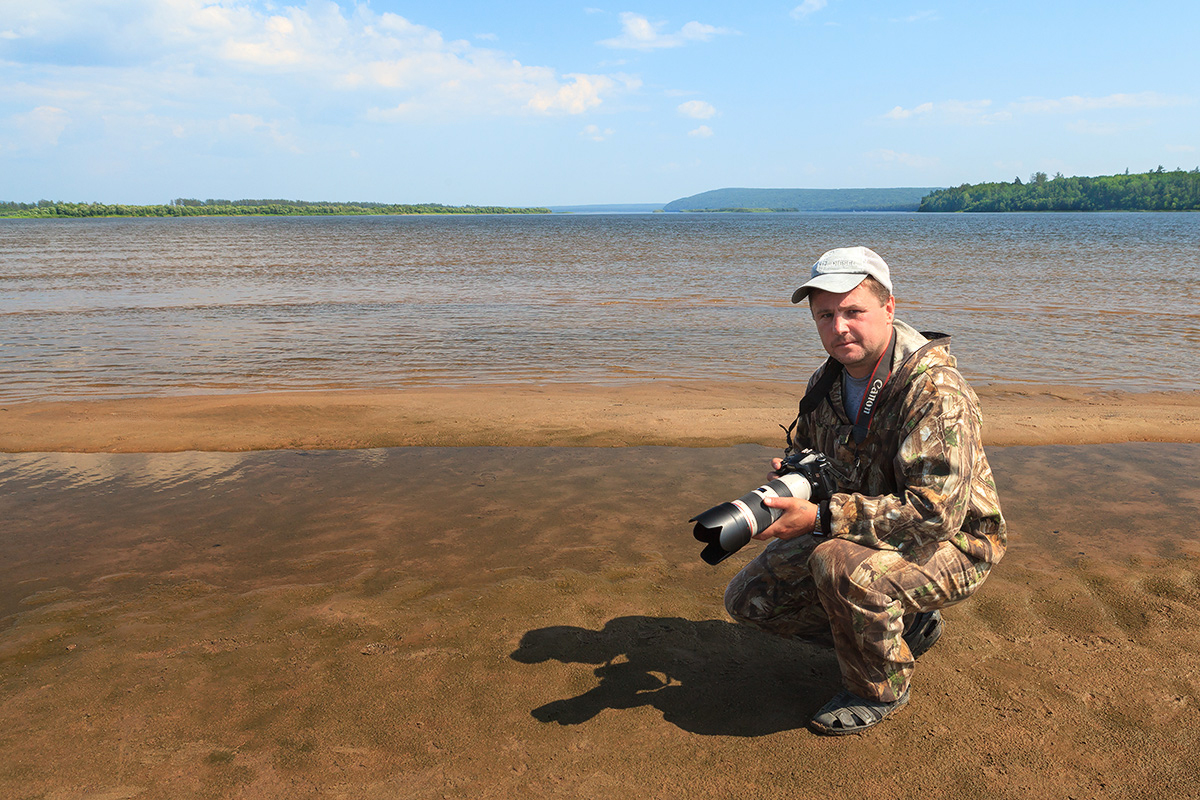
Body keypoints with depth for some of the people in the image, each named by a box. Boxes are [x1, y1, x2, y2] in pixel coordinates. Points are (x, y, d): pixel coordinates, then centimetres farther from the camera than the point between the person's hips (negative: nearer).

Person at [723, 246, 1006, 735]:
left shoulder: (934, 389, -27)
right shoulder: (827, 382, -2)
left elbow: (935, 513, -33)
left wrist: (821, 517, -36)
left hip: (950, 546, -7)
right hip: (860, 533, 8)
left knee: (842, 565, -37)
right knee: (748, 599, 2)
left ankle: (880, 689, -7)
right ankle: (905, 626, 13)